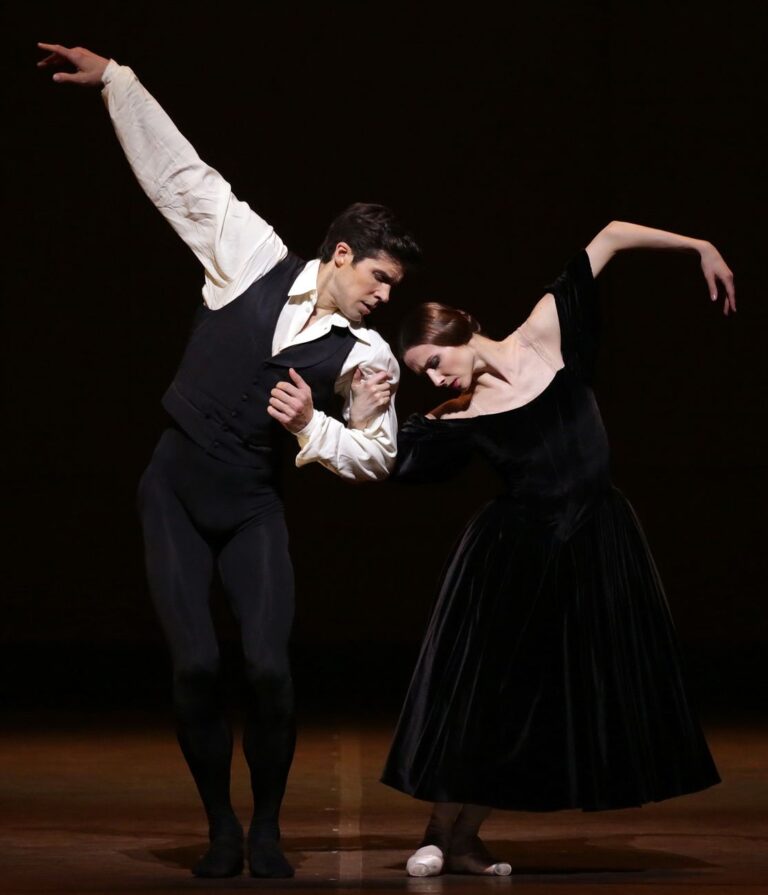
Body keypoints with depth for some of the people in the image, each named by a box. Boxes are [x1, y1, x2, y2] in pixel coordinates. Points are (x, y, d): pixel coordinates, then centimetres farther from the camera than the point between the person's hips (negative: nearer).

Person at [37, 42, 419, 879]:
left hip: (252, 506, 1)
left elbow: (376, 457, 6)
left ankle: (267, 830, 9)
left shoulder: (366, 357, -2)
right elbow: (183, 175, -1)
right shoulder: (255, 261, -3)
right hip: (176, 493, -1)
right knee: (195, 666, -8)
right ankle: (220, 830, 10)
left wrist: (312, 426, -13)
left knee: (268, 668, -13)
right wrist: (115, 79, -2)